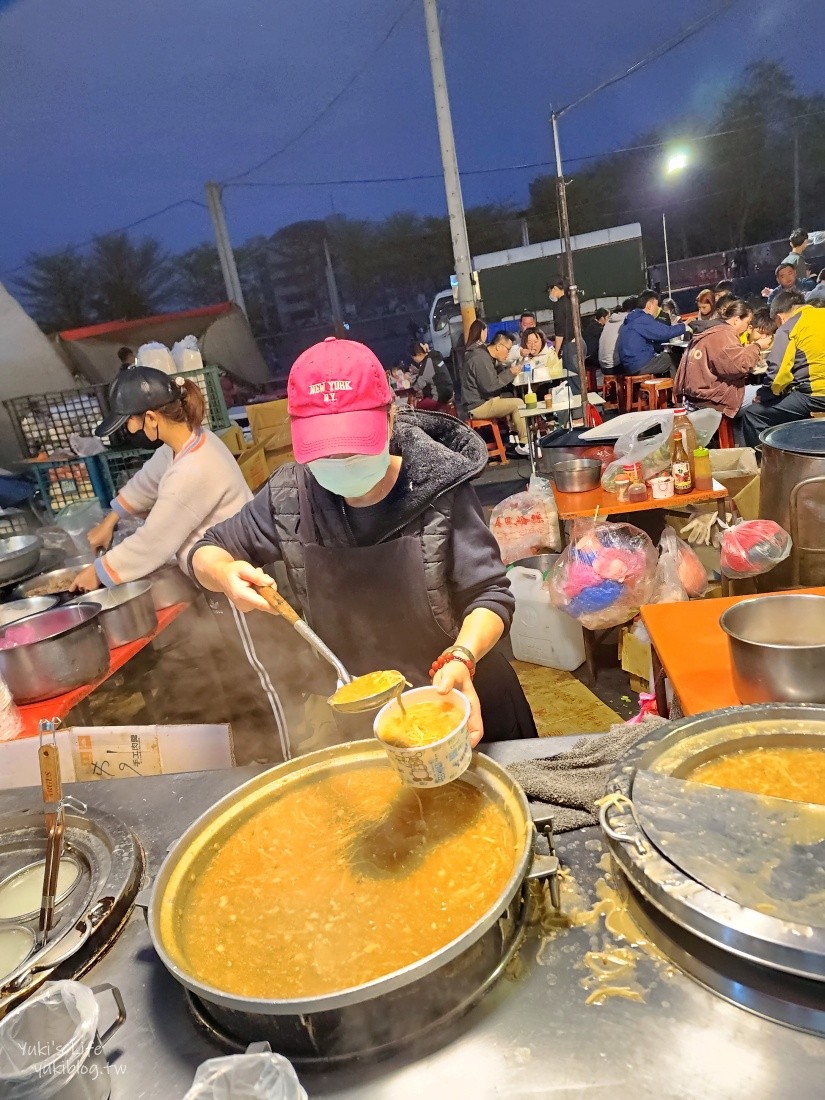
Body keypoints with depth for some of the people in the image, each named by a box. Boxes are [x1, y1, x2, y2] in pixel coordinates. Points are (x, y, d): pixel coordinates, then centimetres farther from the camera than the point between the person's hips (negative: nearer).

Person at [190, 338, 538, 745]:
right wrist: (226, 573, -23)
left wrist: (461, 659, -38)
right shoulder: (289, 498, -13)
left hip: (460, 697, -2)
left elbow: (489, 593, -17)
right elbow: (207, 552, 1)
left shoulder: (438, 488, -22)